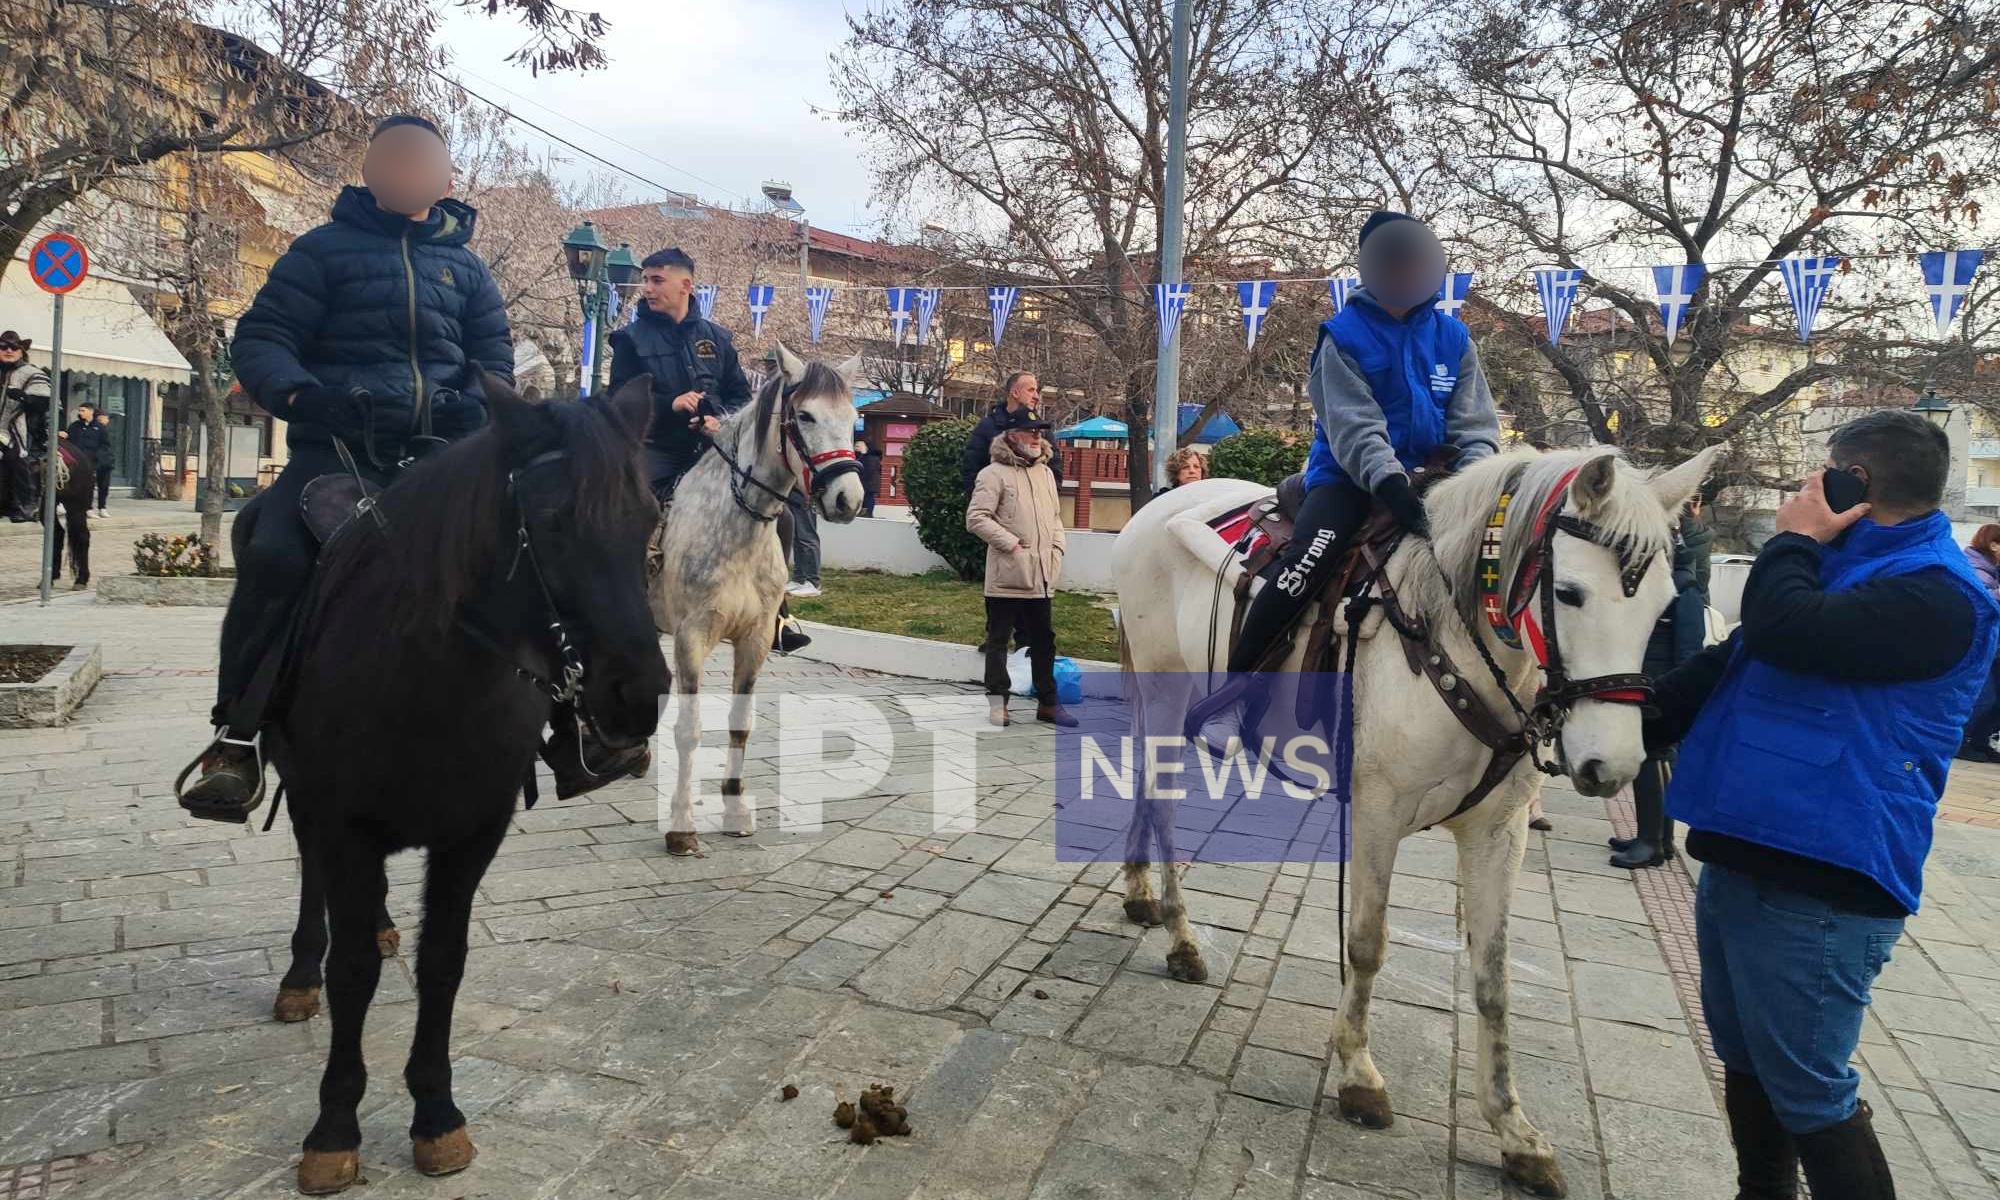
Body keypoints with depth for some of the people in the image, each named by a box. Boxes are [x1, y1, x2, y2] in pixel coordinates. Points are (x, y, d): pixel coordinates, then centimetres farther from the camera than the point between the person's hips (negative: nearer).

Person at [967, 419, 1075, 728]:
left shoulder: (1046, 473, 16)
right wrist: (1012, 544, -16)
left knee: (1044, 639, 13)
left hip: (1042, 576, 7)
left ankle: (1047, 703, 22)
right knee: (999, 639, 3)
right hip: (1007, 576, -7)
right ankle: (998, 700, 13)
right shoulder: (994, 473, -7)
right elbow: (976, 518, -13)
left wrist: (1057, 548, 8)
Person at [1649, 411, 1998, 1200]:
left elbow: (1783, 633, -30)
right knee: (1747, 1064, 23)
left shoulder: (1935, 593, -15)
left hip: (1817, 882, -10)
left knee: (1808, 1094, 1)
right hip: (1744, 857, 10)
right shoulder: (1843, 568, 18)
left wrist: (1795, 537, -11)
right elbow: (1733, 665, 20)